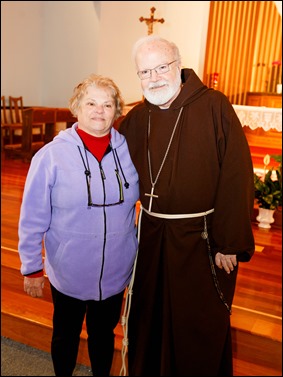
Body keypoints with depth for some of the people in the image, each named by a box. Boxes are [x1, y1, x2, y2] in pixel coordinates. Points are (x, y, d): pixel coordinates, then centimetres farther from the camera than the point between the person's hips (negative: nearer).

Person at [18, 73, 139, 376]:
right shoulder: (51, 155, -15)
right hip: (68, 273, -2)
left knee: (103, 333, 24)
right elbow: (32, 220, -10)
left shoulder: (129, 151, -7)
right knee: (65, 336, 23)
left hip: (115, 272, 2)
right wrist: (32, 269, -6)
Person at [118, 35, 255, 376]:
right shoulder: (135, 119, 4)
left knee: (202, 329, 13)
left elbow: (236, 176, -15)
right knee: (149, 319, 23)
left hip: (202, 239, -4)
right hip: (151, 236, 5)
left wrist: (229, 243, -16)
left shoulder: (213, 106, -12)